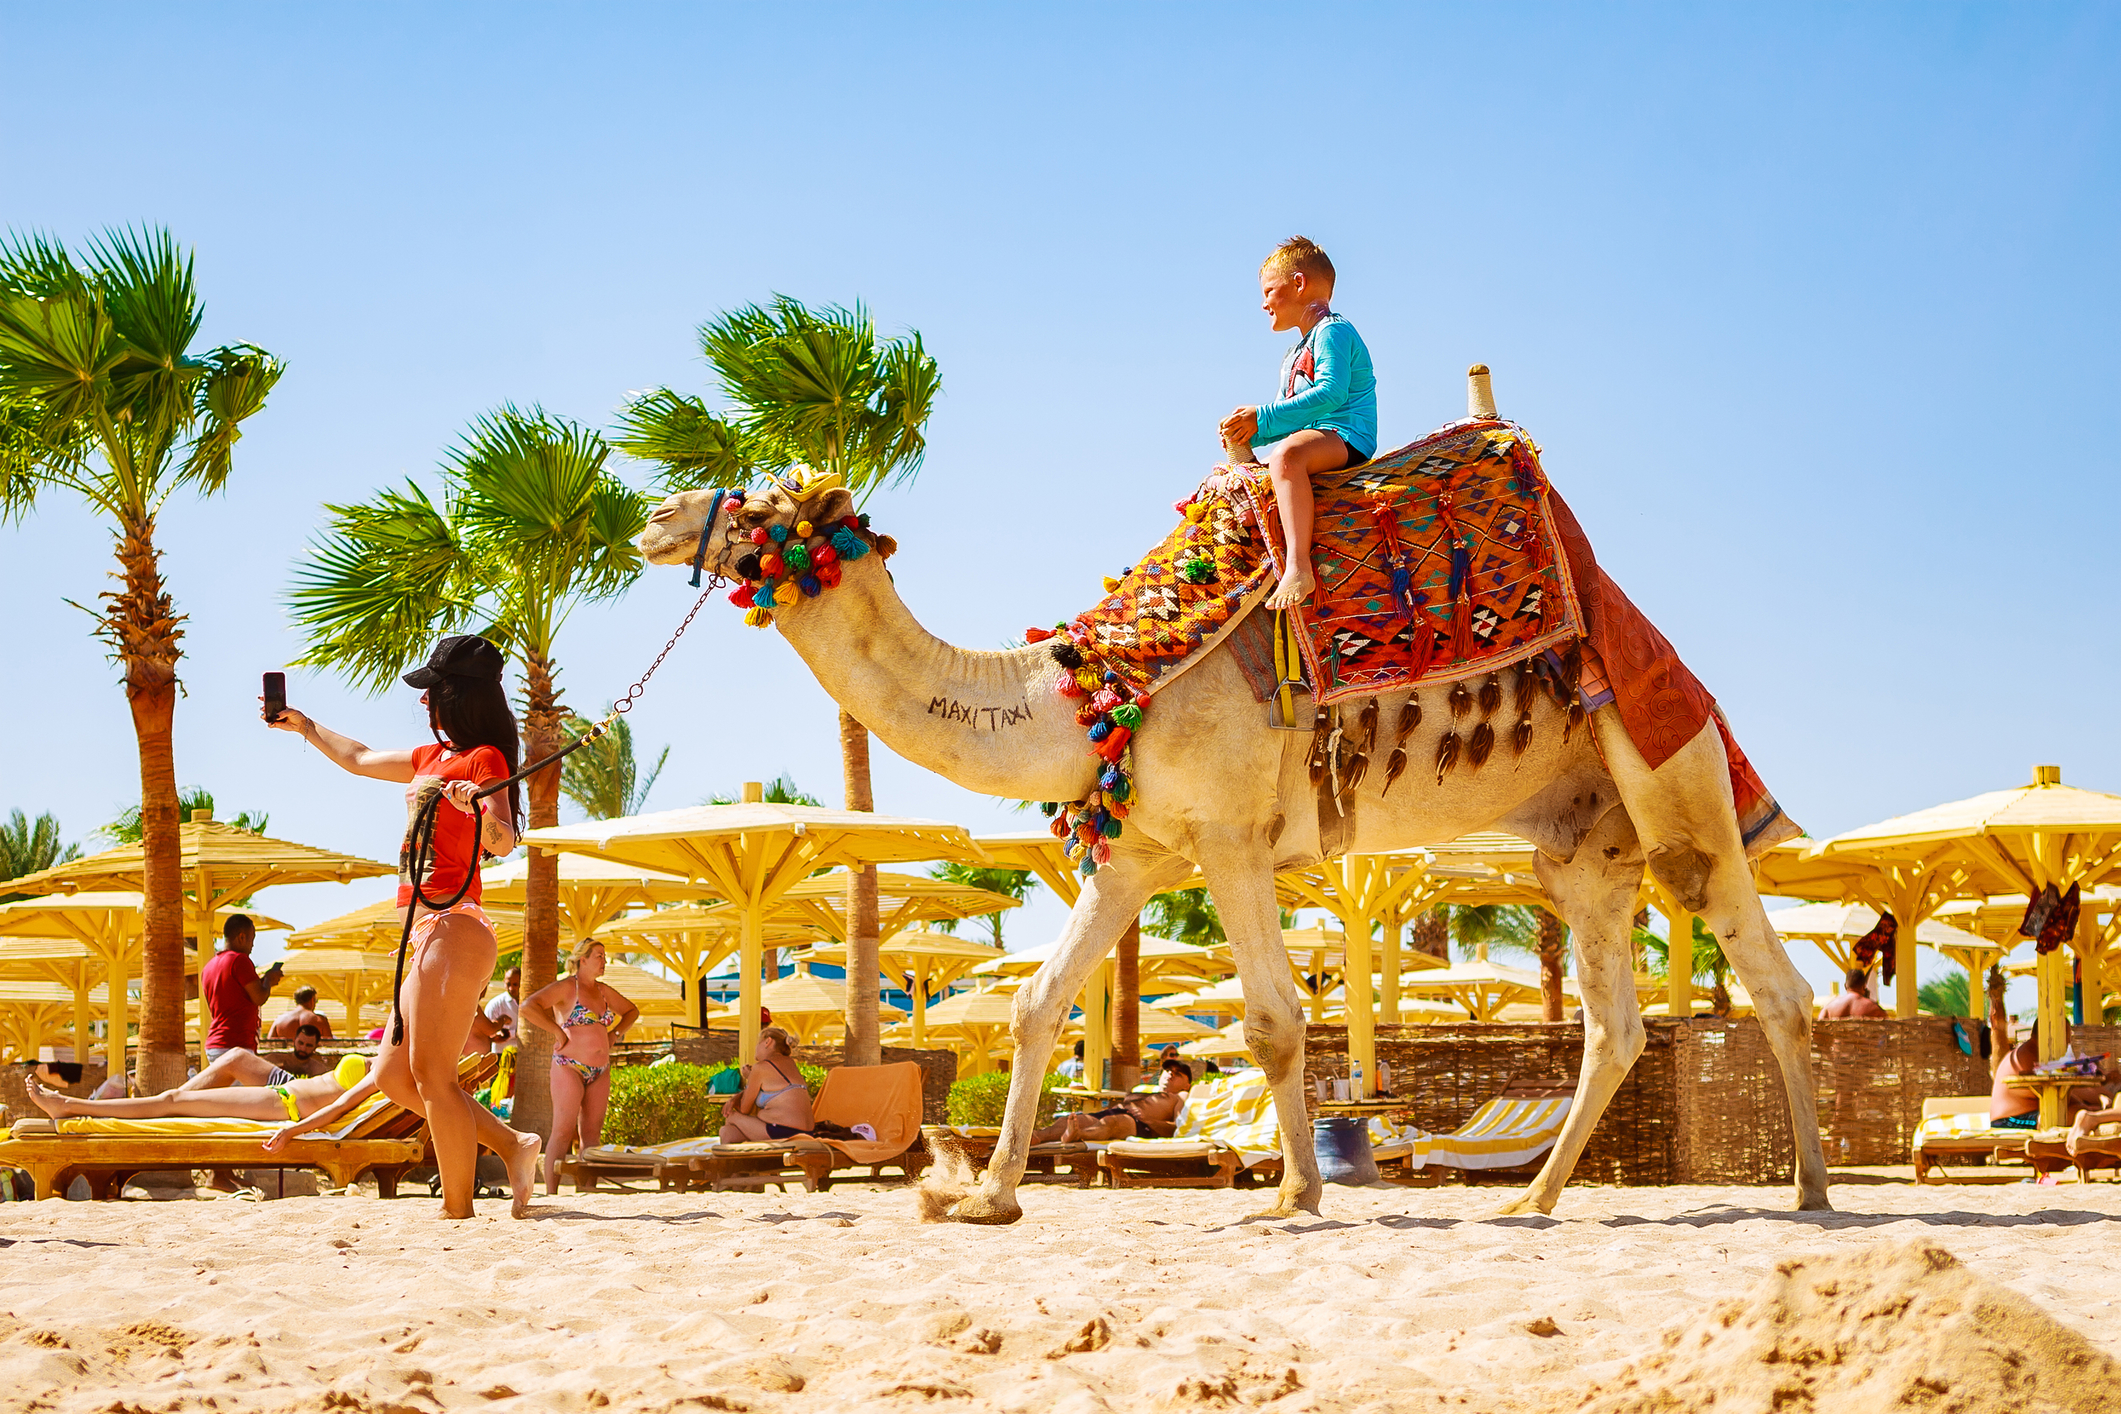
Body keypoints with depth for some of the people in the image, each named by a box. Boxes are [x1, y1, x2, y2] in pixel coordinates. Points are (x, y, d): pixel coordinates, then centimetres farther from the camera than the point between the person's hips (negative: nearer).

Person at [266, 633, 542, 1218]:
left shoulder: (484, 758, -6)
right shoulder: (434, 757, 20)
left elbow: (503, 841, -21)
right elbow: (359, 759, 38)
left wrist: (477, 808, -41)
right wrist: (304, 726, 46)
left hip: (453, 929, -10)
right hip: (428, 935, 10)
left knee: (431, 1075, -13)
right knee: (394, 1076, 7)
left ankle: (458, 1212, -11)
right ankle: (511, 1145, 6)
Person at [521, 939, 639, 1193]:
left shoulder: (603, 990, 13)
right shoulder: (566, 987, -7)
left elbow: (632, 1011, 29)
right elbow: (527, 1009, -19)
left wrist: (615, 1034, 12)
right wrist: (559, 1032, -16)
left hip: (599, 1072, 7)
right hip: (569, 1068, -7)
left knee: (592, 1135, 4)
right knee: (563, 1134, -12)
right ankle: (551, 1195, -13)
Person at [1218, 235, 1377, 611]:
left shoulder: (1332, 331, -5)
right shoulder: (1294, 357, 26)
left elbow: (1331, 393, -22)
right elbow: (1287, 418, 25)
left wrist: (1263, 417, -22)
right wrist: (1249, 433, 2)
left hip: (1346, 437, -11)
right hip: (1312, 442, 11)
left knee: (1285, 455, -40)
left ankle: (1298, 566, -51)